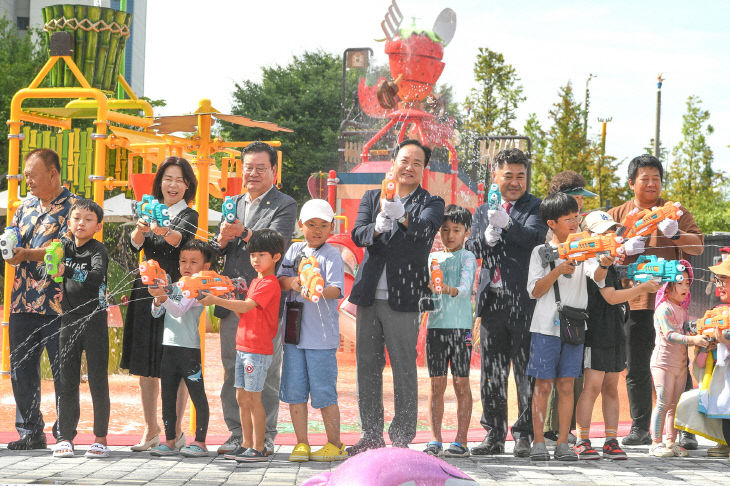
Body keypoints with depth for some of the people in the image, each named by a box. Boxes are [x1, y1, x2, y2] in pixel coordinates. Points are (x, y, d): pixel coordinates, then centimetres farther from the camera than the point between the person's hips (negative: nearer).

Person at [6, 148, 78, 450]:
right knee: (21, 369, 8)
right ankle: (30, 433, 16)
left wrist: (25, 254, -21)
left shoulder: (73, 206, -4)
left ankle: (64, 434, 7)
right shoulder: (26, 207, 17)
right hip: (23, 302, 7)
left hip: (58, 305, -7)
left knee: (63, 371, -1)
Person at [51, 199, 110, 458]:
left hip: (95, 322, -4)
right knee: (67, 381, 3)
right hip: (69, 320, 4)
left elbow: (97, 276, -23)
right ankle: (65, 437, 7)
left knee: (98, 381, -1)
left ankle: (101, 437, 4)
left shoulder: (98, 249, -6)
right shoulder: (65, 246, 11)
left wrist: (67, 271, -35)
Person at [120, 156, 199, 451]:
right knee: (145, 365, 5)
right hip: (146, 291, 4)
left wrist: (162, 231, -44)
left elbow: (179, 238, -22)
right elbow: (135, 244, -7)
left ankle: (176, 430, 5)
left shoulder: (189, 215, 0)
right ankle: (151, 430, 14)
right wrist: (140, 229, -29)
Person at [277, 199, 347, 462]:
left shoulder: (331, 255, -4)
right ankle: (301, 444, 16)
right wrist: (291, 282, -12)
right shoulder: (294, 250, 12)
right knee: (294, 391, 7)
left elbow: (336, 289, -17)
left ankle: (335, 444, 8)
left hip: (321, 335, -5)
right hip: (293, 332, 5)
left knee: (324, 392, -3)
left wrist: (319, 291, -38)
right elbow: (278, 280, 10)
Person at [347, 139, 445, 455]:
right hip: (369, 296, 4)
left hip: (403, 299, -4)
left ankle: (402, 438, 2)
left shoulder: (430, 204, 3)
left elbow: (424, 228, -19)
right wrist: (376, 228, -24)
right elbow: (358, 234, -1)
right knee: (367, 367, 8)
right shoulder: (371, 198, 14)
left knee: (404, 370, -4)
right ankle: (372, 435, 18)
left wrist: (402, 216, -41)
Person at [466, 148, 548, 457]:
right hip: (492, 300, 5)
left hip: (524, 300, -5)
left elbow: (534, 237, -16)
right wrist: (488, 238, -16)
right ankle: (494, 435, 16)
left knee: (526, 371, -3)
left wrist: (506, 224, -33)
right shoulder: (483, 211, 17)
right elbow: (473, 248, 5)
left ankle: (524, 435, 3)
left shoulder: (536, 208, 2)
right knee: (492, 372, 9)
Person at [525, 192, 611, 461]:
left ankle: (563, 443, 6)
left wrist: (603, 265, -32)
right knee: (543, 385, -1)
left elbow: (597, 276, -9)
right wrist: (558, 271, -17)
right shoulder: (541, 252, 3)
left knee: (566, 385, 3)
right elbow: (535, 291, -3)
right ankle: (538, 442, 2)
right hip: (546, 326, -2)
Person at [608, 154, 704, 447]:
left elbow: (698, 246, 1)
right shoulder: (617, 215, 14)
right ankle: (640, 429, 11)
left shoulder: (676, 213, 10)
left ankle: (685, 431, 0)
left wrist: (675, 233, -19)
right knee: (636, 368, 4)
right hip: (634, 301, 2)